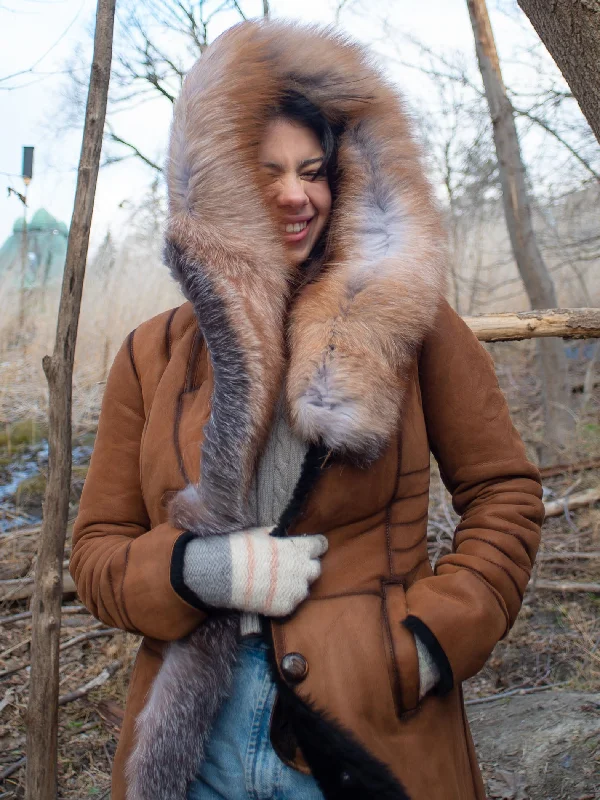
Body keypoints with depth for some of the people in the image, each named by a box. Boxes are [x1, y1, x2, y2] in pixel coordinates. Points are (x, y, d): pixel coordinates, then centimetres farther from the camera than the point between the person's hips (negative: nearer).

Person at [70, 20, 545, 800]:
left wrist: (431, 640, -10)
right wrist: (202, 571, -14)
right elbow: (96, 551, 5)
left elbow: (506, 498, 2)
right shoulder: (153, 355, 3)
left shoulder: (404, 320, -2)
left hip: (377, 736, -1)